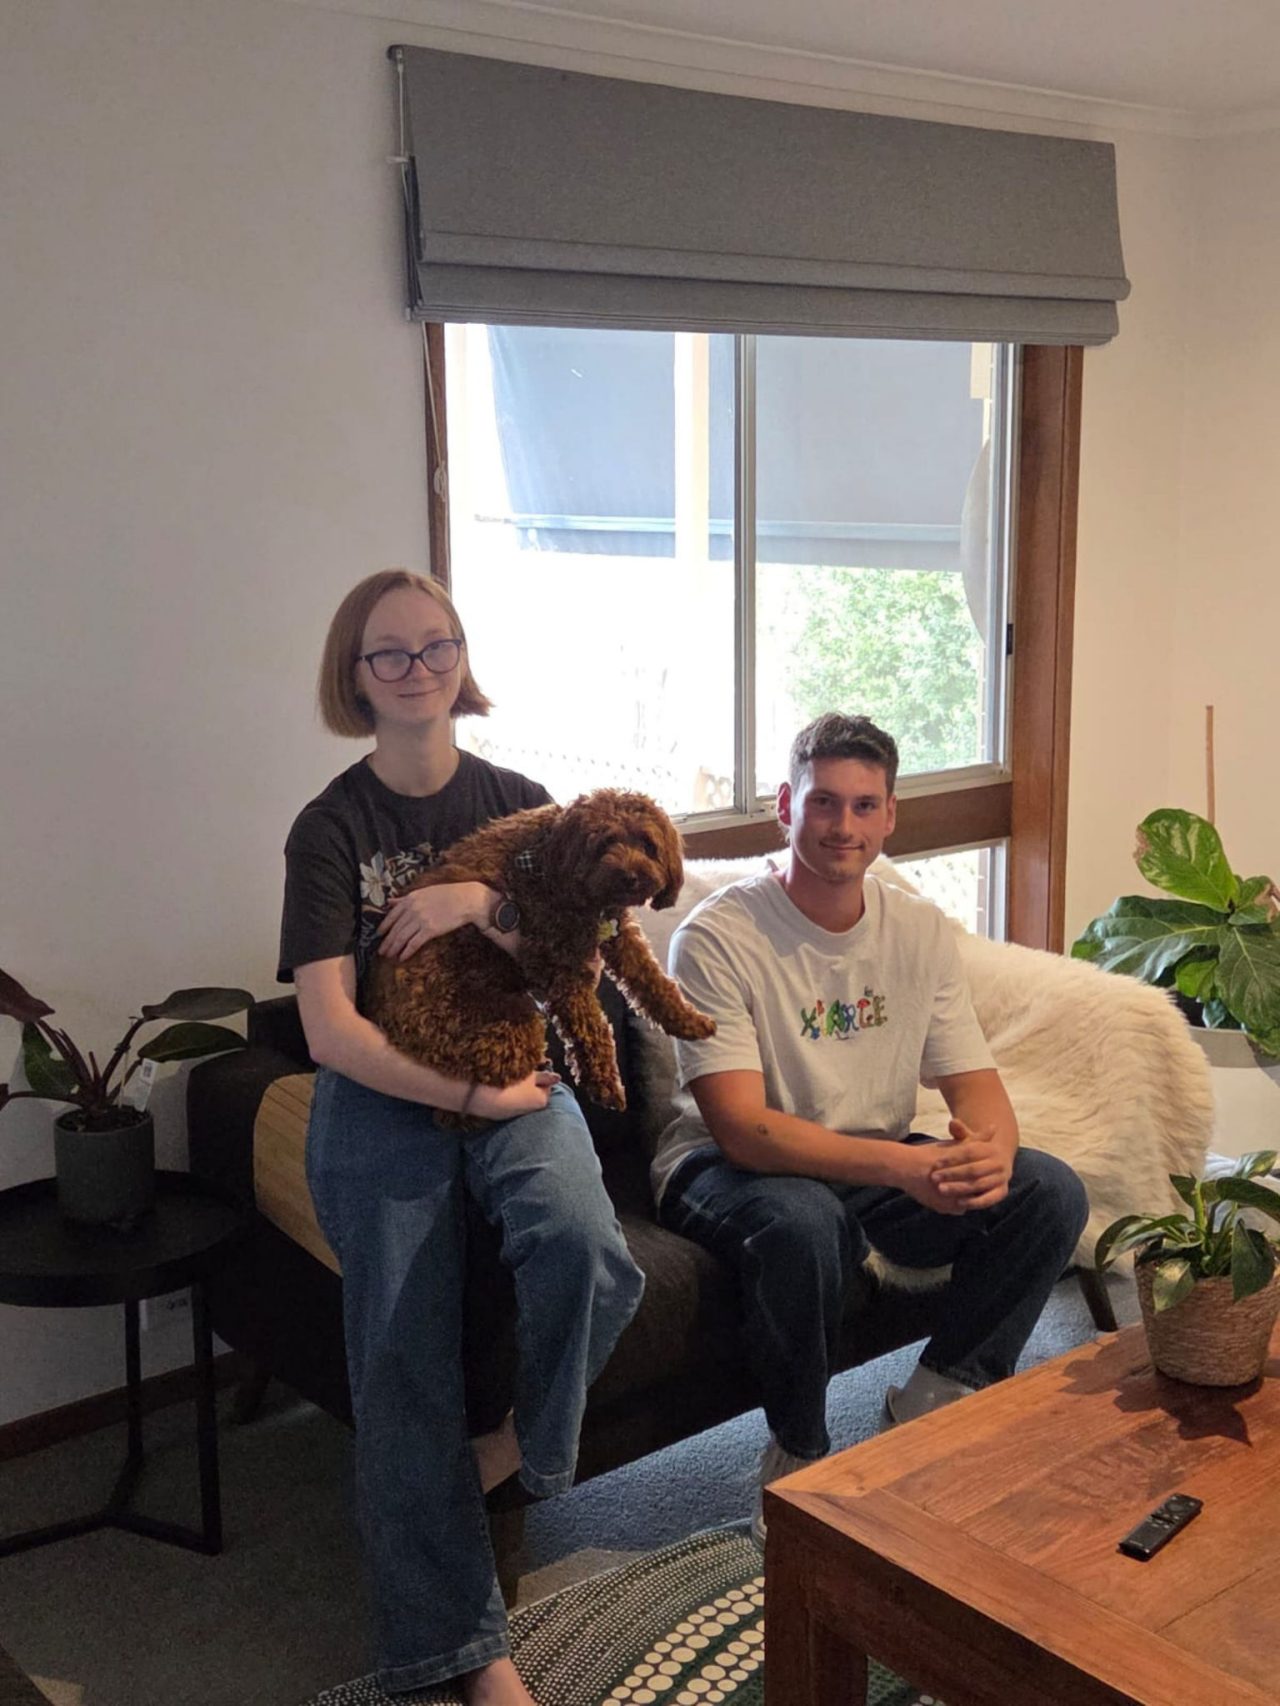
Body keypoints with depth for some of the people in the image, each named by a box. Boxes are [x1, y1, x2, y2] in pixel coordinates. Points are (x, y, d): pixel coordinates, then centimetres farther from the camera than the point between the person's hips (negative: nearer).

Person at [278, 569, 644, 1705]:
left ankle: (529, 1440, 0)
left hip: (516, 1078, 2)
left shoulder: (520, 803, 5)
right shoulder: (331, 829, -4)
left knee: (584, 1247, -31)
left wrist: (484, 904, -18)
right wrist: (471, 1097, -15)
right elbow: (331, 1028, -12)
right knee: (405, 1368, -8)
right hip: (382, 1102, -1)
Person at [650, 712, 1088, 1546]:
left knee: (1052, 1191, -13)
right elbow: (742, 1127, -26)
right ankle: (800, 1456, -12)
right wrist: (901, 1165, -38)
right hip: (730, 1169, -5)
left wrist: (989, 1150, -28)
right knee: (805, 1220, -39)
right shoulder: (719, 937, -19)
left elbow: (975, 1081, -2)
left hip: (881, 1173, 6)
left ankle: (934, 1404, 3)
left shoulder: (921, 930, 0)